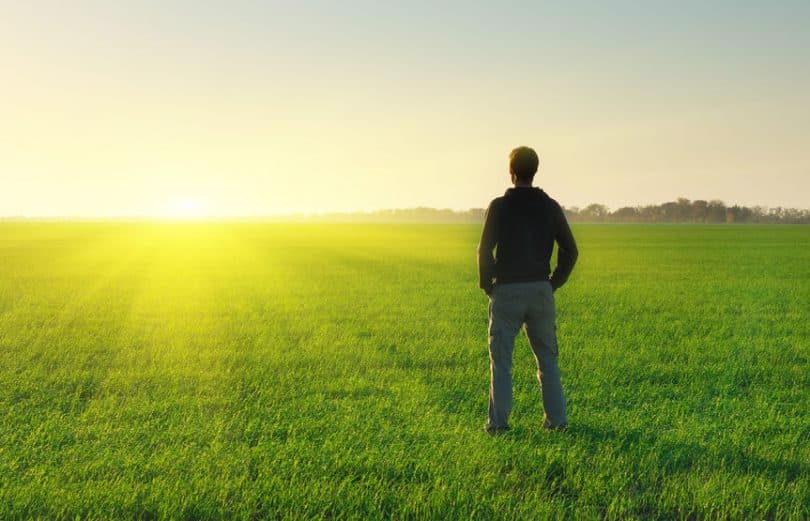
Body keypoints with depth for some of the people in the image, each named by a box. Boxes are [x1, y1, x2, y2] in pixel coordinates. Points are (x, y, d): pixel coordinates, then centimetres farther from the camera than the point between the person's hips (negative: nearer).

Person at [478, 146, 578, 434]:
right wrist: (554, 283, 13)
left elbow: (484, 250, -9)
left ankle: (498, 422, 0)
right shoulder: (550, 207, 4)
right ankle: (556, 419, 12)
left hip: (507, 291, -3)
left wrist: (487, 285, 3)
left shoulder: (499, 206, -6)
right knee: (547, 359, 12)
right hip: (541, 291, 3)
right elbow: (570, 250, 5)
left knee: (501, 360, 3)